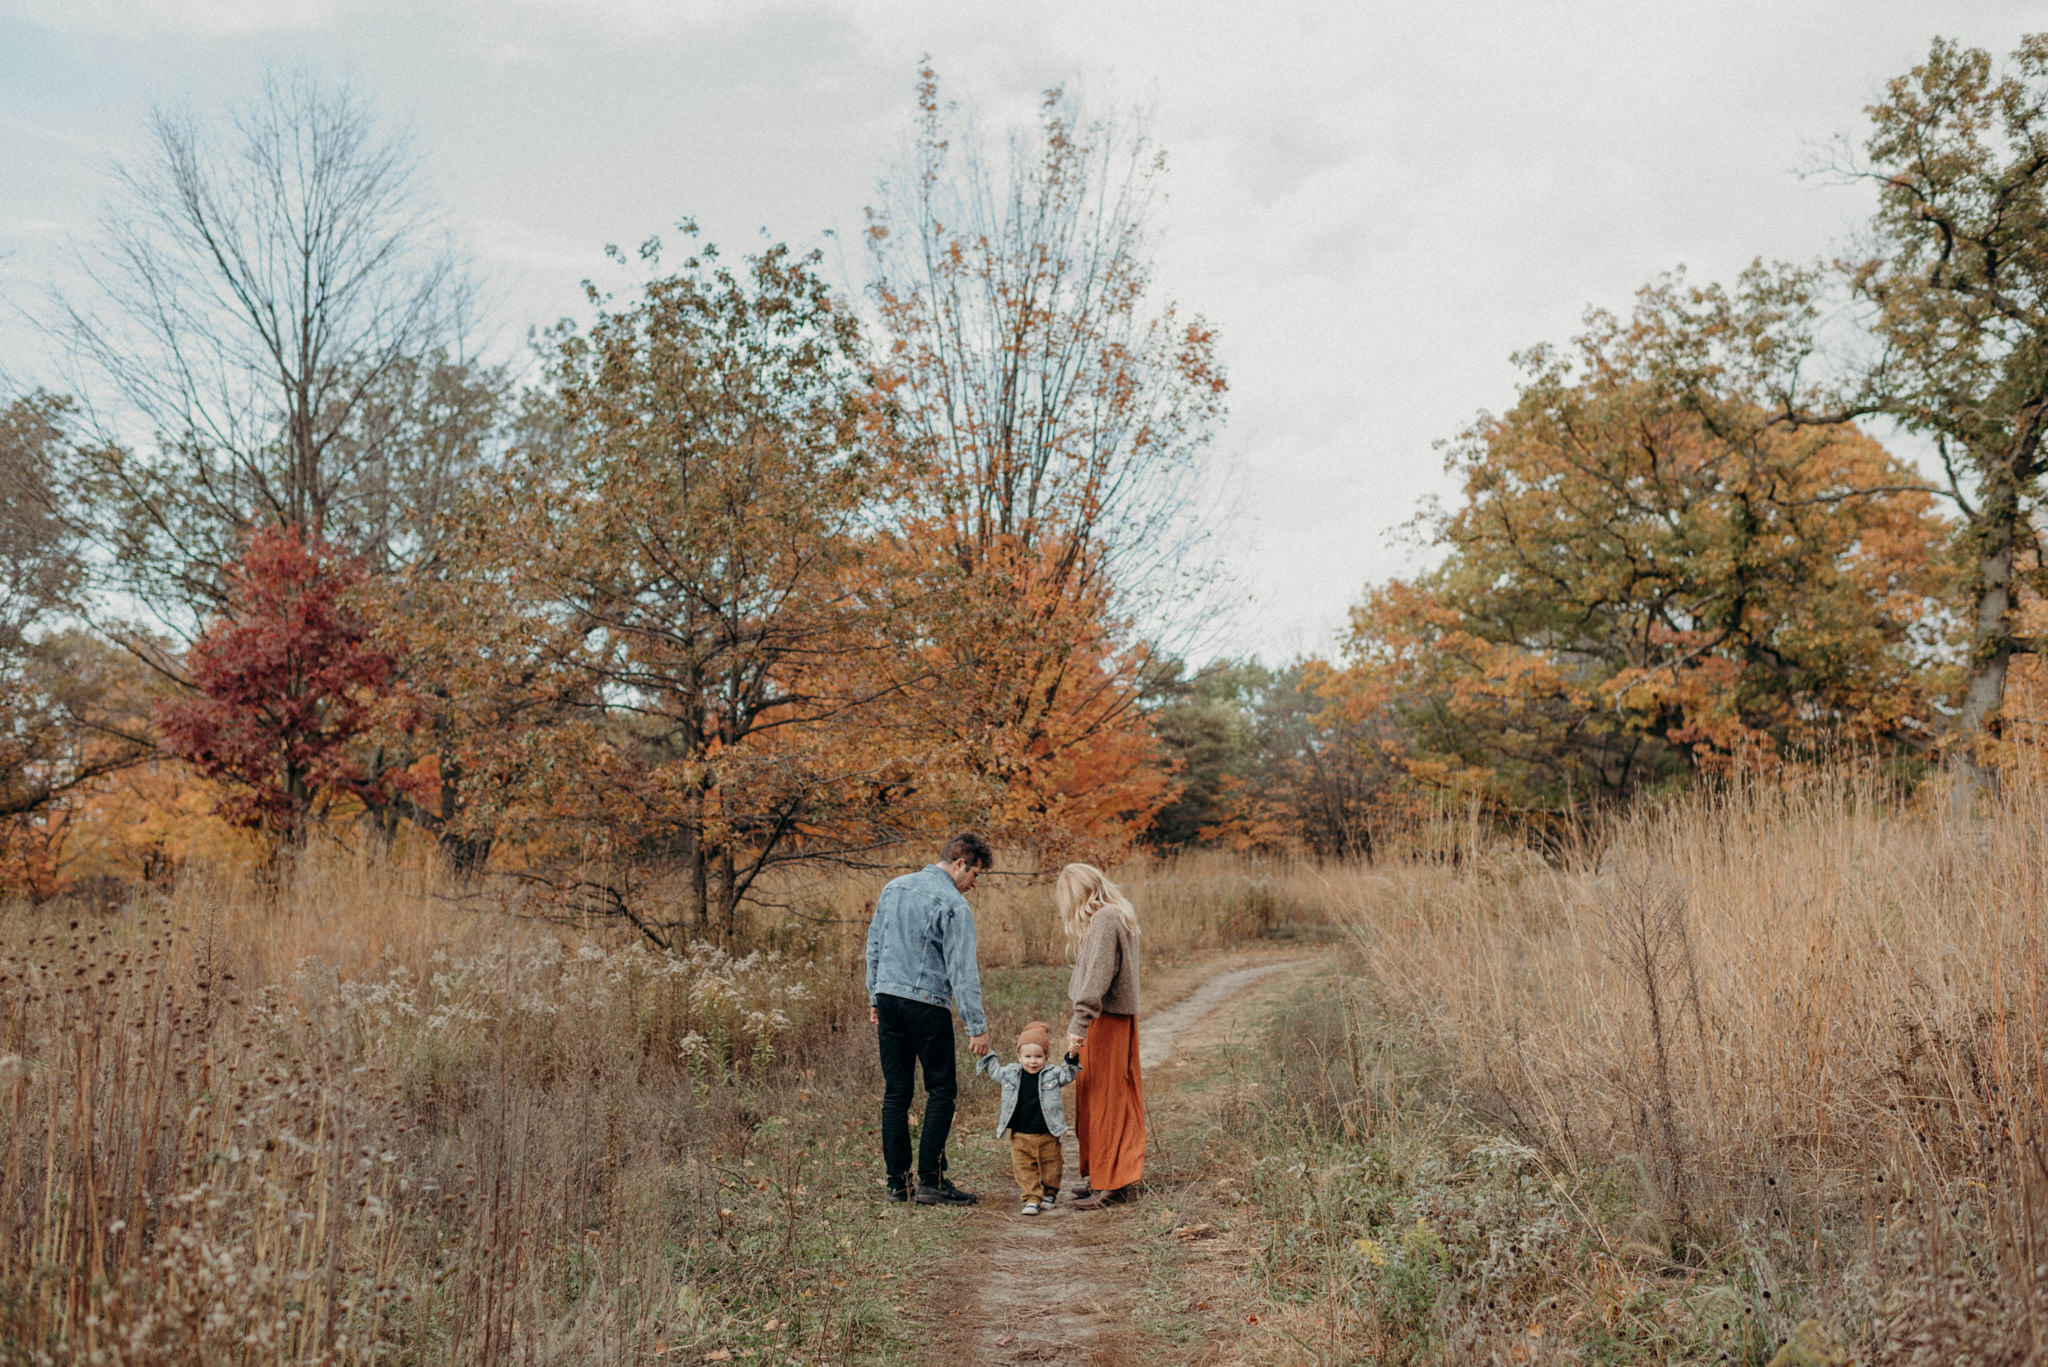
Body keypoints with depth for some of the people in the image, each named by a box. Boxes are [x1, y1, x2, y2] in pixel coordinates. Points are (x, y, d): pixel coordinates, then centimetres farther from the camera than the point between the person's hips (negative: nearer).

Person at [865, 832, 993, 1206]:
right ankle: (930, 1181, -1)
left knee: (895, 1092, 10)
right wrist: (977, 1027, -11)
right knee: (941, 1091, 3)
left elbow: (874, 947, 17)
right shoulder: (954, 905, -10)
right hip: (927, 1005, -6)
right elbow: (962, 970, -13)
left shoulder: (893, 888, 11)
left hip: (889, 998, 7)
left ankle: (897, 1182, 11)